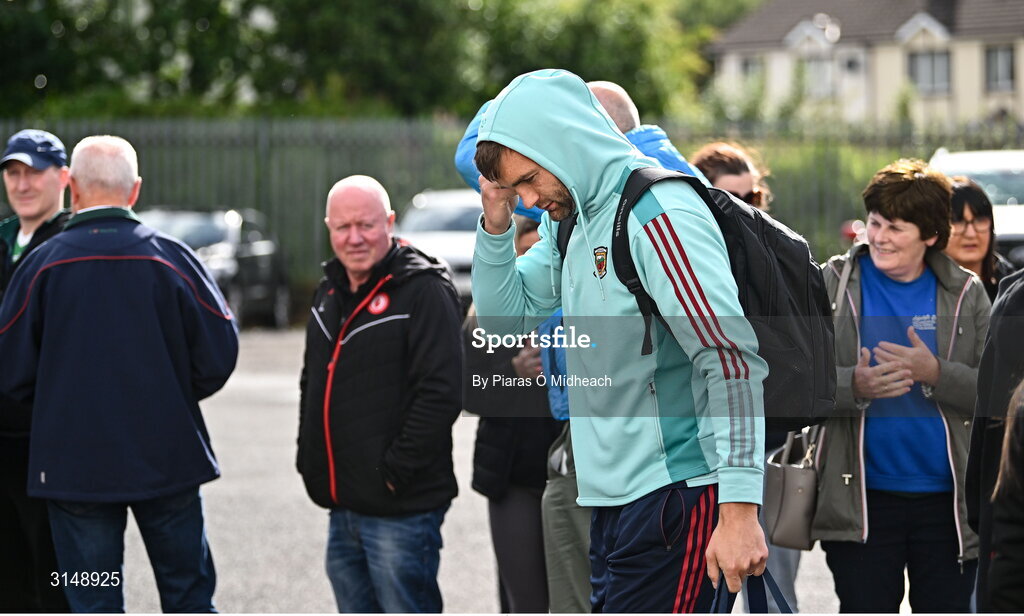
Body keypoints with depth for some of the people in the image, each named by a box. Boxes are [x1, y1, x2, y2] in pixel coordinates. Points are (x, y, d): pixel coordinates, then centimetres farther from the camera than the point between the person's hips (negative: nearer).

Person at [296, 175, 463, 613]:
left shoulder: (423, 290, -12)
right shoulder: (329, 294, 15)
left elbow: (442, 392, -19)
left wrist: (396, 471, -19)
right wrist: (309, 459, 15)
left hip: (402, 511, -9)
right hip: (344, 507, 9)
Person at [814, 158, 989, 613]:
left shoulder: (966, 293, 5)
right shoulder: (836, 283, 2)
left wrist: (935, 373, -18)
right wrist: (853, 385, -23)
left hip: (947, 503, 1)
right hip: (862, 499, -1)